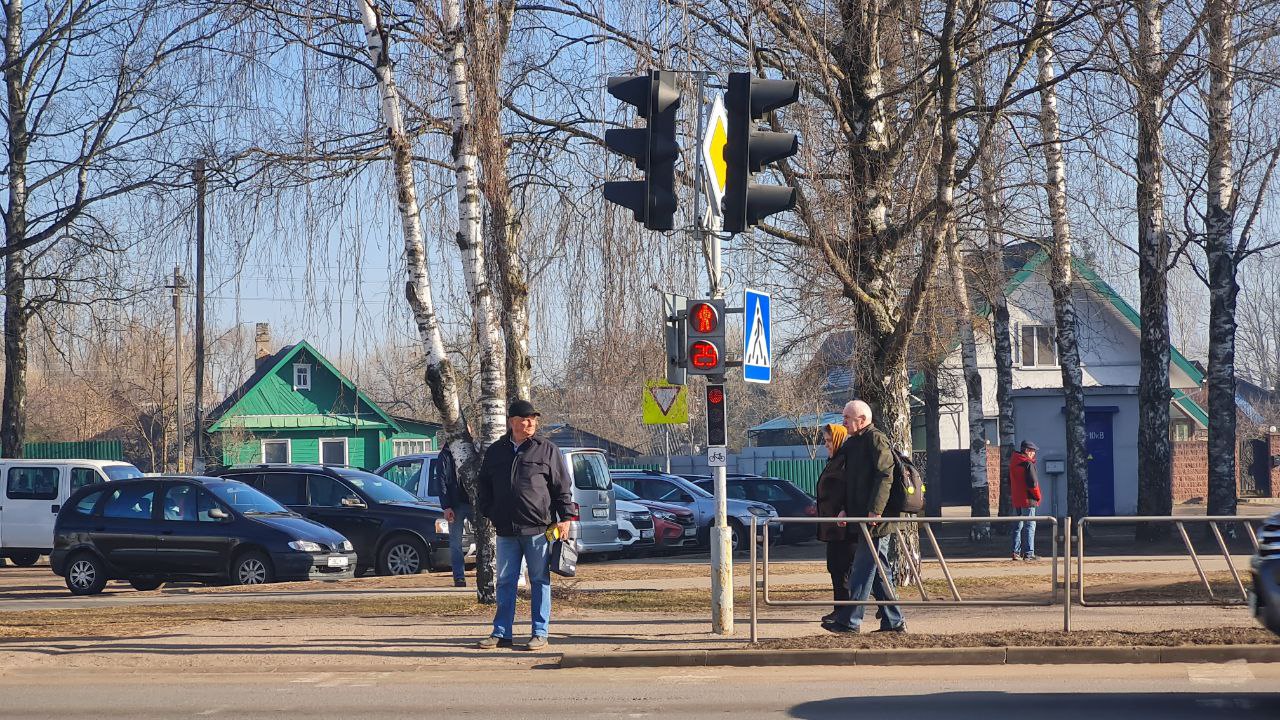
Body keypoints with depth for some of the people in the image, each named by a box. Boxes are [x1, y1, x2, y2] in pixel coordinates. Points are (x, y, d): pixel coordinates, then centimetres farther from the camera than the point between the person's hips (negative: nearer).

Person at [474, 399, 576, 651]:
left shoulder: (547, 450, 3)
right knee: (505, 581, 6)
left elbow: (563, 487, 2)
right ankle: (501, 633, 12)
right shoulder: (495, 452, 12)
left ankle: (540, 633, 6)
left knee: (540, 581, 1)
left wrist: (566, 517, -5)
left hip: (538, 529, -3)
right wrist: (486, 515, 11)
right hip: (506, 530, 3)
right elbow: (483, 487, 20)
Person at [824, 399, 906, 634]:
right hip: (859, 518, 10)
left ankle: (849, 621, -7)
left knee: (862, 571, -7)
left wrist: (875, 510, -22)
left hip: (875, 520, -10)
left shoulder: (876, 439, -10)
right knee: (879, 571, 11)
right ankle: (893, 621, 14)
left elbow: (885, 476, -18)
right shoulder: (851, 443, 18)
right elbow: (849, 481, 23)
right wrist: (845, 509, 11)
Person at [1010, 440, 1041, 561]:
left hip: (1015, 500, 8)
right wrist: (1037, 496, -6)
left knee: (1018, 526, 14)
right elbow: (1032, 482, -18)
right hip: (1028, 500, -8)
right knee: (1029, 526, -5)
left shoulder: (1013, 463, 13)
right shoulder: (1028, 463, -14)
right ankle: (1028, 553, -7)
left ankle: (1016, 552, 13)